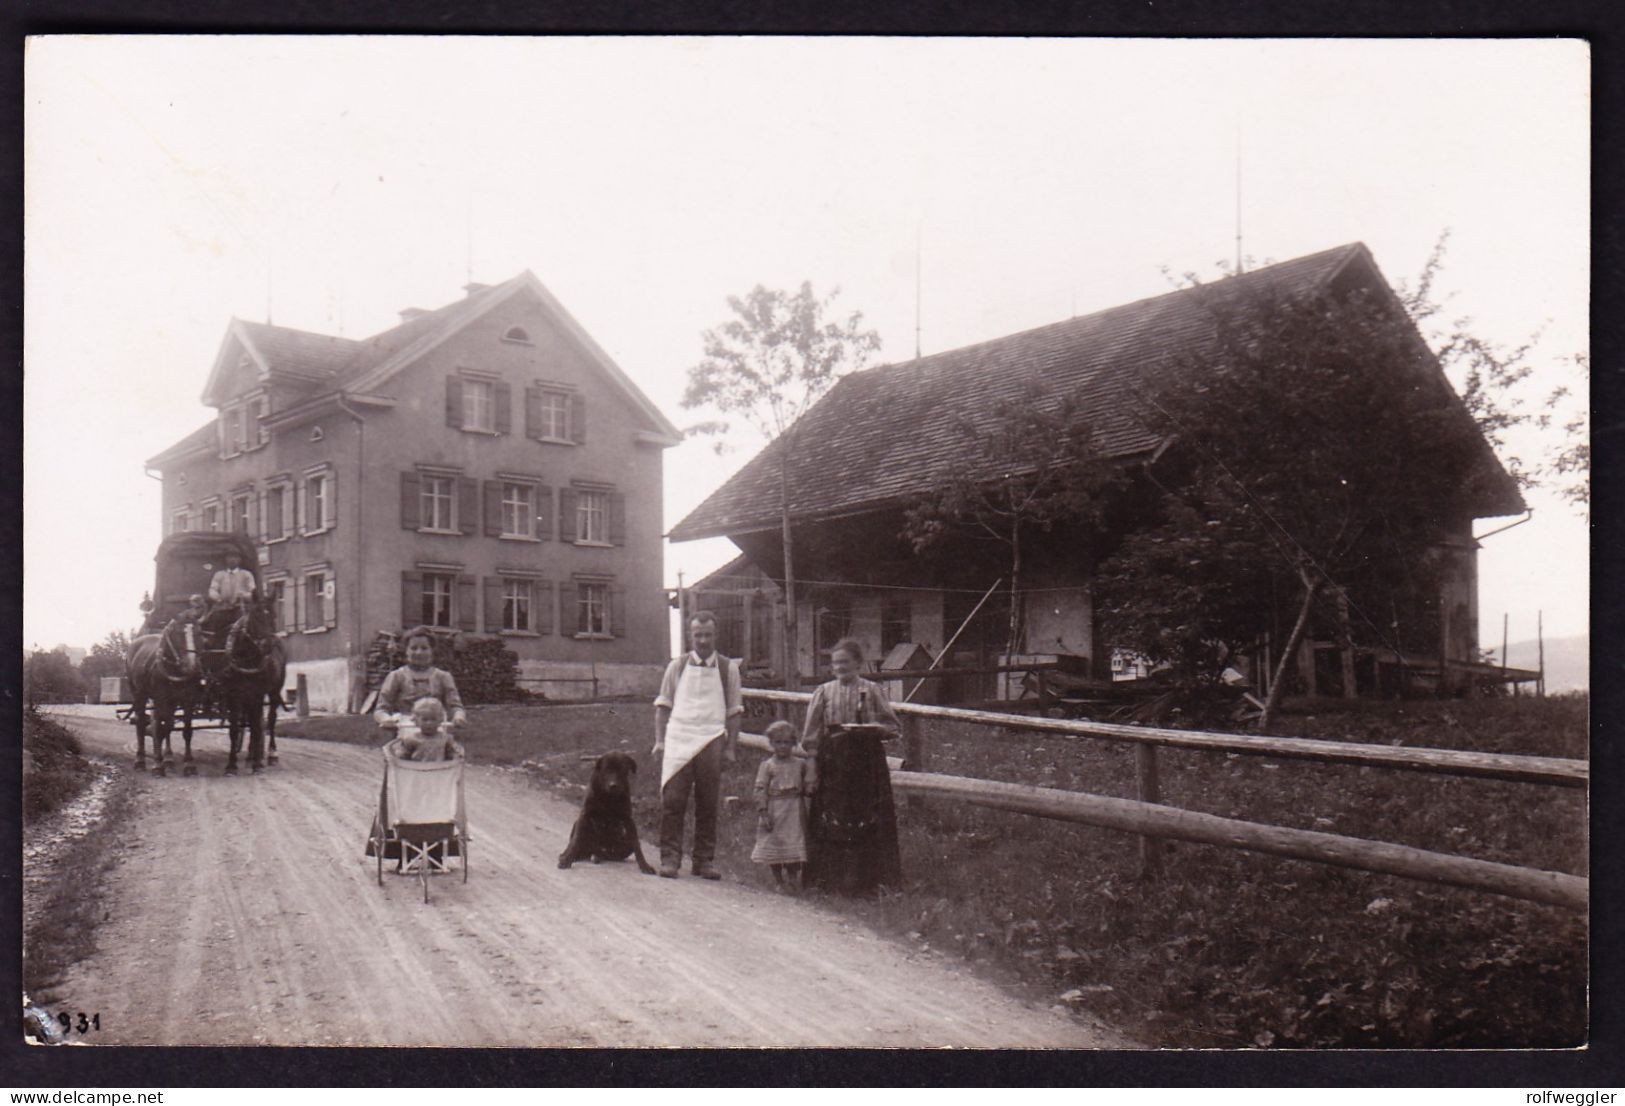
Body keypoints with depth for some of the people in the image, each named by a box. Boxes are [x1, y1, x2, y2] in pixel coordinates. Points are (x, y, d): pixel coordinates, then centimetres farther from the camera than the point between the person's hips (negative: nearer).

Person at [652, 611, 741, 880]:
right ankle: (670, 858, 2)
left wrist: (731, 748, 3)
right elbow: (663, 705, 11)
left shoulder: (728, 668, 8)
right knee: (672, 800, -6)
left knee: (708, 805, 3)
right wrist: (659, 741, 2)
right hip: (678, 739, 0)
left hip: (711, 741, 0)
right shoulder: (677, 666, 8)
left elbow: (733, 711, 9)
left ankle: (705, 860, 12)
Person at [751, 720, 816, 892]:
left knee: (794, 845, 1)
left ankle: (793, 879, 13)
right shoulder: (767, 765, 1)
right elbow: (761, 789, -2)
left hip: (795, 812, 1)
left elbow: (809, 788, 10)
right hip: (775, 811, -1)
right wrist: (763, 813, -9)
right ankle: (778, 881, 16)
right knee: (774, 845, 3)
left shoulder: (801, 764, 7)